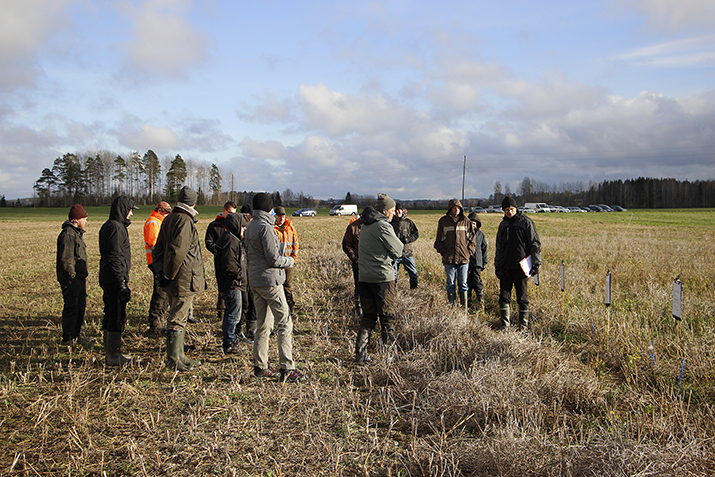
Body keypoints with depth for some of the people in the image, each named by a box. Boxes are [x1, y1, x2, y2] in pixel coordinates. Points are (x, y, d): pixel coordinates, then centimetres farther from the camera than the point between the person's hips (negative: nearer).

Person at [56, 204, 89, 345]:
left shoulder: (76, 233, 18)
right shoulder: (68, 234, -16)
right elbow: (65, 259, -22)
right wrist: (71, 277, -21)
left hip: (79, 277, 11)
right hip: (71, 279, -11)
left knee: (81, 306, 15)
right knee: (71, 308, -8)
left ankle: (76, 334, 25)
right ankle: (67, 338, -3)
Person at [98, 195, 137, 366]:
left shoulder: (108, 226, 16)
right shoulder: (116, 227, -15)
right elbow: (115, 257, -21)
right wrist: (121, 283, -22)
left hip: (107, 279, 11)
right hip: (115, 279, -11)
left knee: (111, 316, 17)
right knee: (117, 318, -5)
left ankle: (110, 353, 26)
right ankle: (113, 357, 1)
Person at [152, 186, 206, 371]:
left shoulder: (169, 219, 13)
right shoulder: (185, 221, -16)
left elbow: (158, 248, 16)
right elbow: (178, 251, -24)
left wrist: (161, 271, 12)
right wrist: (168, 275, -16)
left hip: (174, 280, 9)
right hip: (184, 279, -9)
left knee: (178, 317, 17)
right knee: (178, 319, -3)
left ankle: (178, 356, 27)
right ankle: (174, 360, 3)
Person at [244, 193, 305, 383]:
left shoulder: (250, 226, 12)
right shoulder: (265, 227, -16)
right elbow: (274, 259, -17)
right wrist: (290, 260, 1)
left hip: (255, 280, 9)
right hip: (270, 281, -9)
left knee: (263, 325, 15)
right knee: (285, 323, -5)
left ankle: (260, 366, 19)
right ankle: (287, 368, -7)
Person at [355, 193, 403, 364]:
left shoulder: (365, 226, 13)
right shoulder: (383, 226, -14)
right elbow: (398, 250, -10)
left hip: (364, 277, 8)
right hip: (382, 277, -7)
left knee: (368, 317, 12)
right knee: (387, 317, 5)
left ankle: (360, 354, 8)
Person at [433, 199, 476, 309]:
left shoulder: (466, 221, 7)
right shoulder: (443, 221, 6)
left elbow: (472, 240, 12)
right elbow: (438, 241, 10)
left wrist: (469, 252, 1)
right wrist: (443, 251, 0)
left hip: (464, 258, 0)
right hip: (449, 259, 0)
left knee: (463, 284, 2)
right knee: (450, 284, 4)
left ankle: (464, 307, 7)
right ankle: (452, 306, 10)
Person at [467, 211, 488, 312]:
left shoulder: (480, 234, 7)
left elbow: (484, 248, 13)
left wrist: (484, 262, 10)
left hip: (477, 263, -1)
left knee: (478, 284, -6)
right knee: (467, 284, 5)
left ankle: (481, 305, 0)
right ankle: (467, 304, 16)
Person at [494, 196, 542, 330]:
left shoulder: (526, 222, -2)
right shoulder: (503, 224, 16)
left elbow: (535, 244, -5)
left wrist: (536, 263, -12)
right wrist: (497, 265, 18)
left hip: (520, 267, -5)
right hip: (504, 268, 5)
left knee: (522, 297, 3)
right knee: (504, 296, 2)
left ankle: (523, 324, 13)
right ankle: (505, 325, 9)